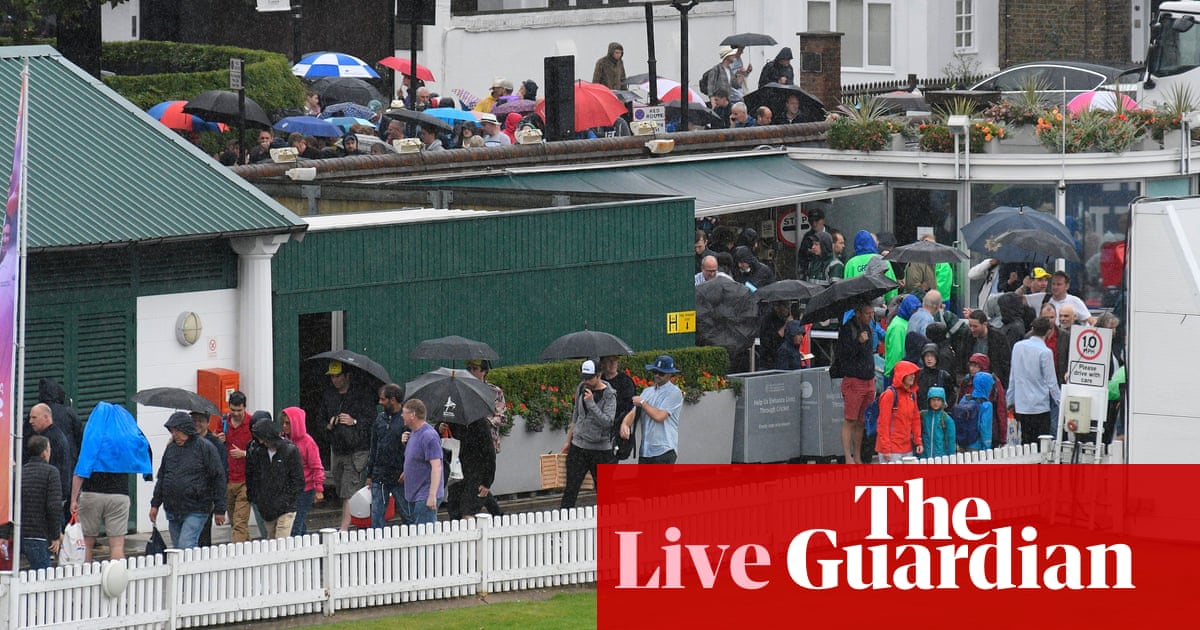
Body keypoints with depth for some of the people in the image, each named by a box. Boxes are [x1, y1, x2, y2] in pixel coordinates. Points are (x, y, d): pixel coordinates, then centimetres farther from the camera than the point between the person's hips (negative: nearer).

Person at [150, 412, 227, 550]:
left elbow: (218, 478, -4)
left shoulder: (205, 447, -5)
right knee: (177, 549, 8)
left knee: (185, 548, -17)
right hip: (173, 511, 7)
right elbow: (162, 477, 22)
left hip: (195, 511, -7)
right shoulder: (171, 448, 13)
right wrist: (155, 504, 17)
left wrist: (219, 509, -6)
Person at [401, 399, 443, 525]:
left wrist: (432, 495, -26)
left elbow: (436, 466, -23)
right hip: (414, 496, 10)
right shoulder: (413, 433, 14)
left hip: (425, 497, -10)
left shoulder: (429, 436, -18)